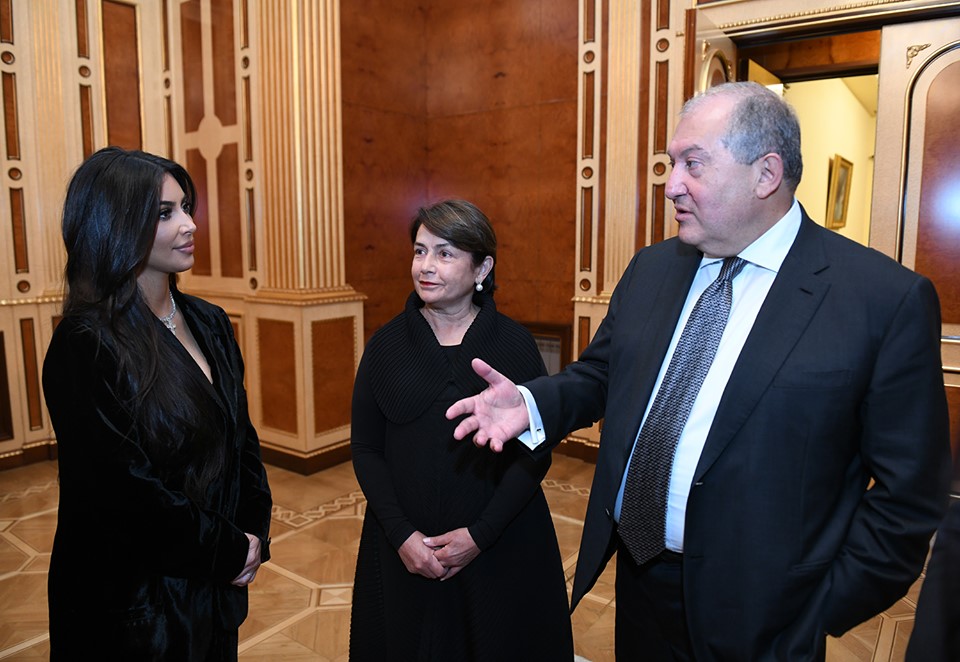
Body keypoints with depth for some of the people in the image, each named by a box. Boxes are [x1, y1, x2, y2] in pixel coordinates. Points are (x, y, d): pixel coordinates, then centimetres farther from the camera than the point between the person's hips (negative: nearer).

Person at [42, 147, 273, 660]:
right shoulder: (84, 347, -20)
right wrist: (229, 550, -12)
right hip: (133, 598, -6)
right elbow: (125, 491, -22)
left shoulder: (208, 323, 1)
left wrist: (254, 533, -3)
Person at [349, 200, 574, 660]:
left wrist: (479, 535, -13)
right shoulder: (387, 343, -3)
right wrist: (402, 535, -10)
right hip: (403, 550, 2)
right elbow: (365, 449, -1)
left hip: (501, 548, -1)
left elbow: (535, 454, -7)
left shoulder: (514, 343, -7)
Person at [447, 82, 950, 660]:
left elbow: (907, 493, -11)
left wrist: (822, 613, -10)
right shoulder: (652, 268, 1)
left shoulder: (888, 300, -14)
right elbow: (601, 374, 9)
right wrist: (532, 403, -10)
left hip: (756, 612, -4)